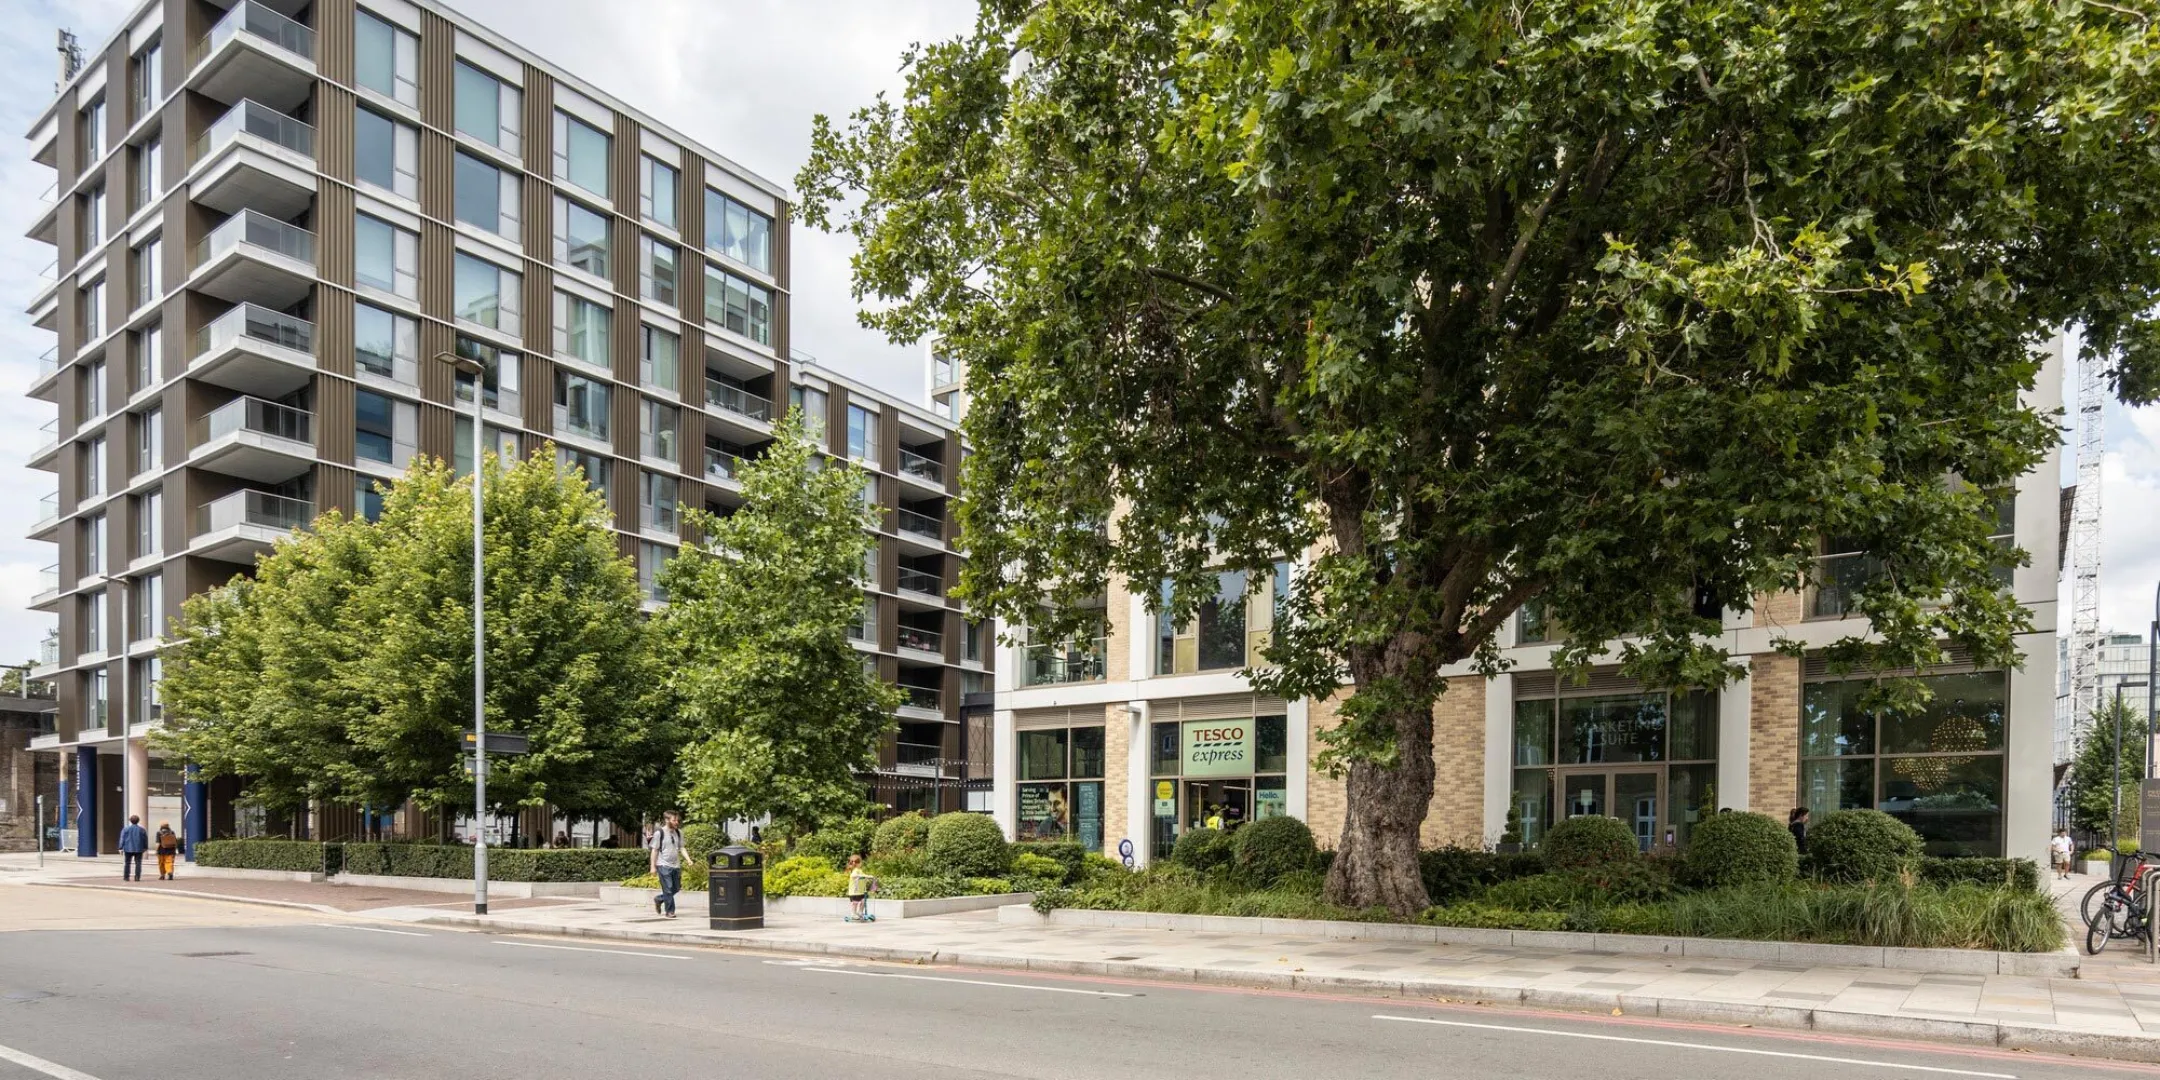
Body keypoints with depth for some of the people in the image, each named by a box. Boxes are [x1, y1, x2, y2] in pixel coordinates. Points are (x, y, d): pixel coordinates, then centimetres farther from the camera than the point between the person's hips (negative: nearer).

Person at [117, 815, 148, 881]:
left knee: (127, 863, 9)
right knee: (138, 863, 1)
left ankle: (126, 877, 9)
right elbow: (145, 840, 8)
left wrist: (121, 848, -1)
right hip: (139, 849, 0)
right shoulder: (142, 830, 3)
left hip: (128, 849, 0)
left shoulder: (125, 829, -1)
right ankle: (137, 877, -4)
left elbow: (122, 839, -3)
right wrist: (145, 848, 19)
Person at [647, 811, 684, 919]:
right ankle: (669, 912, 5)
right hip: (664, 865, -6)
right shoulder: (659, 833, -7)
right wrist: (653, 866, -8)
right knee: (668, 889, -6)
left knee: (676, 888, 11)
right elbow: (654, 850, -6)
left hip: (676, 865, 6)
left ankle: (658, 899, 33)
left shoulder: (678, 833, 10)